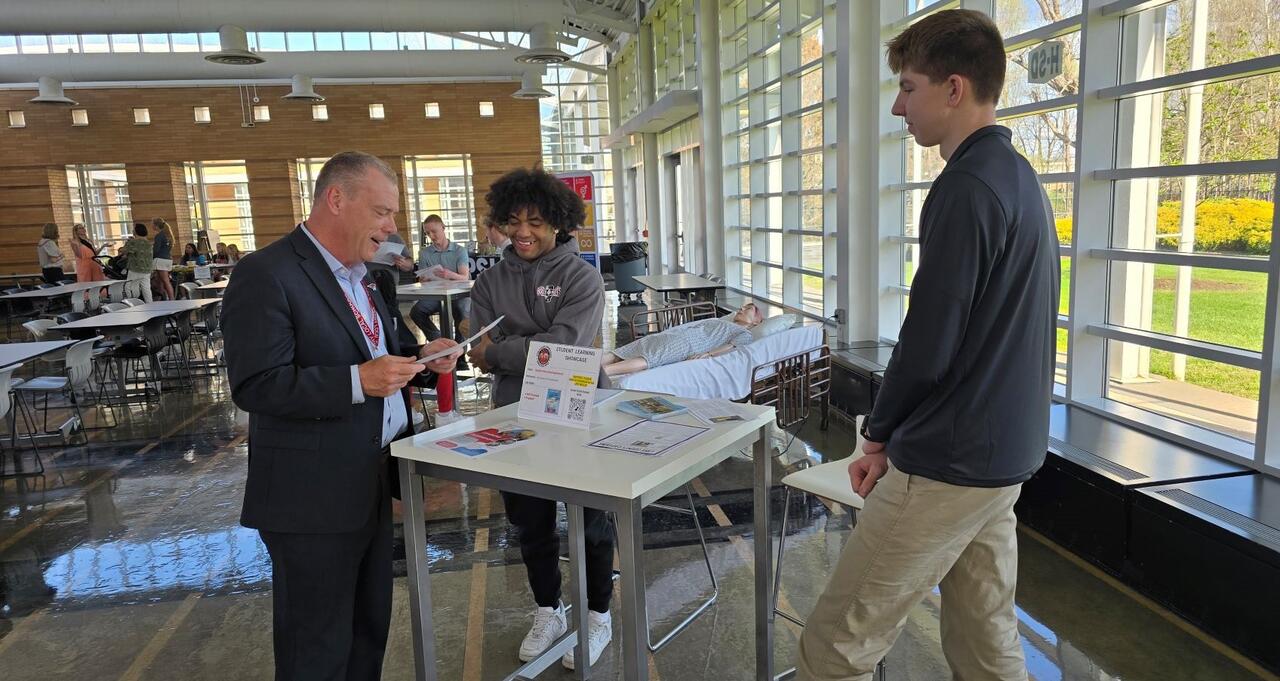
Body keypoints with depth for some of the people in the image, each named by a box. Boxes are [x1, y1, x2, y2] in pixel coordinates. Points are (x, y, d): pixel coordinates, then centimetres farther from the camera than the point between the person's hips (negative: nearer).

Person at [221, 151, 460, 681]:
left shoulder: (360, 274, 12)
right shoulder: (266, 275, -16)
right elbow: (256, 387, -22)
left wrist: (420, 357, 2)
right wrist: (358, 381, -29)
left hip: (371, 484, 9)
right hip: (314, 497, -8)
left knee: (370, 631, 21)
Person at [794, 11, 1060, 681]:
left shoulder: (966, 189, -17)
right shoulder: (1022, 179, 13)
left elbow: (928, 343, -20)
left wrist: (878, 434, -3)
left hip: (948, 467, -10)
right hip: (1005, 455, 10)